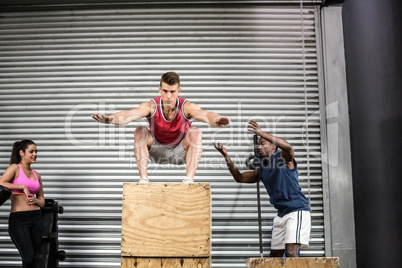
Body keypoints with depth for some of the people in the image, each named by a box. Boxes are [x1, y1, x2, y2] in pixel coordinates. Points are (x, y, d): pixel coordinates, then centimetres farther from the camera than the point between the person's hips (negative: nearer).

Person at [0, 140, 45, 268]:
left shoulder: (37, 175, 16)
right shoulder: (15, 168, 1)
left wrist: (35, 201, -2)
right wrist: (23, 187, -13)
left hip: (36, 219, 6)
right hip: (18, 219, -5)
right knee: (29, 258, -19)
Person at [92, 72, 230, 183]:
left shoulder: (186, 107, -26)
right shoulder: (151, 106, -23)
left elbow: (205, 114, -46)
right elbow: (129, 115, -40)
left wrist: (216, 119, -70)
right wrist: (110, 119, -61)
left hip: (181, 151, -1)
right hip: (157, 151, 1)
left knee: (196, 132, -29)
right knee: (140, 132, -25)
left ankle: (189, 180, -29)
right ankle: (143, 179, -25)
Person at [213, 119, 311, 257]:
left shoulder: (283, 157, -5)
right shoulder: (261, 171, 15)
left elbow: (288, 147, -28)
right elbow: (240, 177, 14)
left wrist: (262, 133, -34)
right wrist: (226, 157, 5)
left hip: (297, 210, -8)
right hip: (281, 214, 8)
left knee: (291, 252, -21)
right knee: (274, 255, 11)